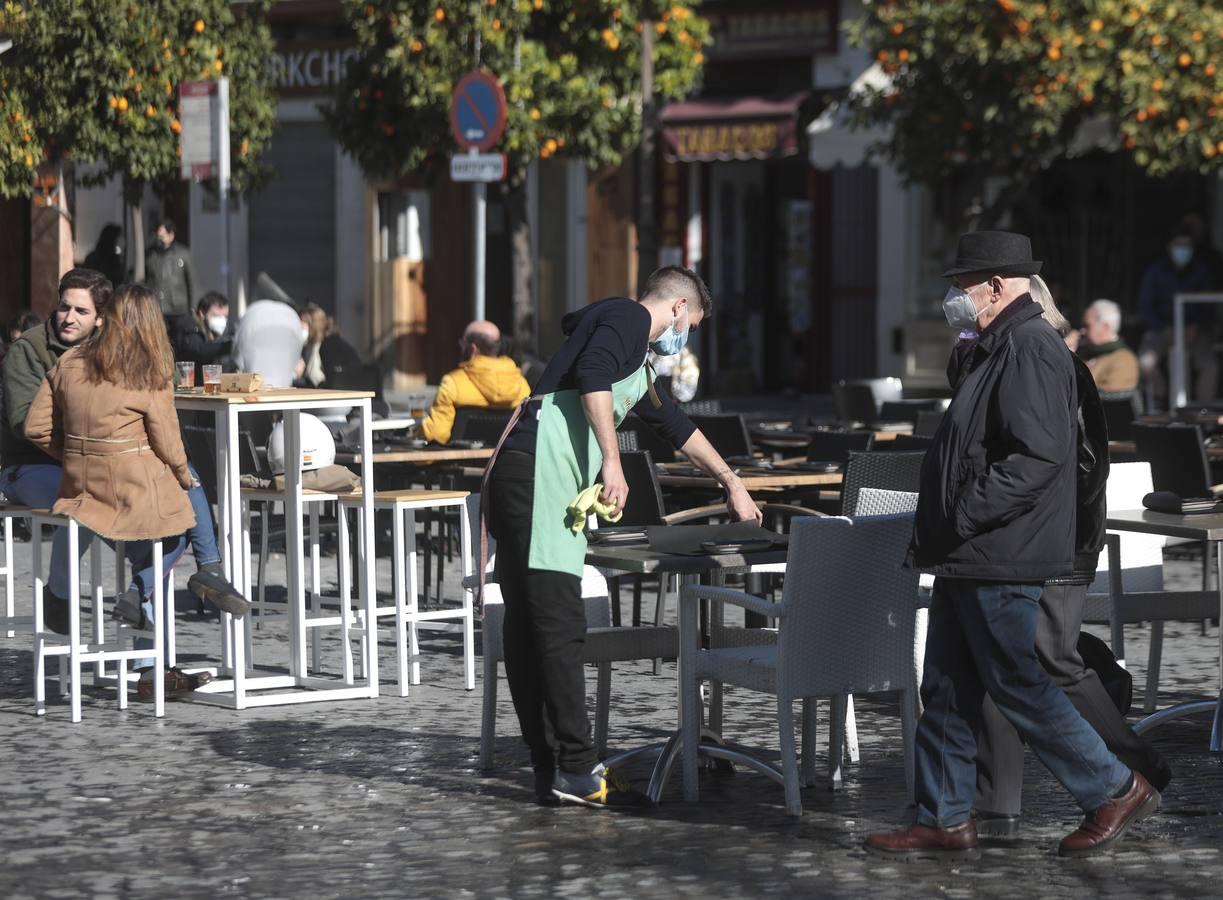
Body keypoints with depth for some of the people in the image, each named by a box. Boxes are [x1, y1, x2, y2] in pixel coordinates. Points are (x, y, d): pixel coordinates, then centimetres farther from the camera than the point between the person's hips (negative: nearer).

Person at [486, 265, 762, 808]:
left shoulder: (636, 364, 32)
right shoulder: (628, 318, 2)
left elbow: (675, 425, 44)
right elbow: (591, 376, -17)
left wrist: (731, 483, 54)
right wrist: (611, 462, -18)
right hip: (537, 473, -10)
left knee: (530, 627, 7)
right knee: (559, 625, -11)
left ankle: (551, 773, 8)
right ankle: (576, 770, -11)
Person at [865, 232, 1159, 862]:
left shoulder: (1030, 348, -16)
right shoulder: (991, 350, 17)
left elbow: (1036, 456, -25)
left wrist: (962, 517, -23)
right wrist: (937, 534, 15)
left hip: (1001, 560, -10)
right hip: (969, 561, 10)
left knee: (1017, 686, -3)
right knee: (946, 693, 11)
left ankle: (1115, 790, 9)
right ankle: (945, 822, 17)